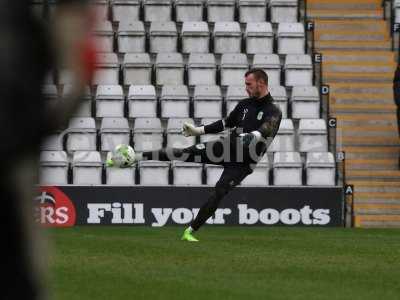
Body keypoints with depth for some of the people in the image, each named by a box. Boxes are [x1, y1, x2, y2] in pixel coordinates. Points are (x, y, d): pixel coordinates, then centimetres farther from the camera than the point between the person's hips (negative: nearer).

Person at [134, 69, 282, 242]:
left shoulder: (273, 112, -10)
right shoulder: (245, 104, 10)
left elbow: (265, 132, -28)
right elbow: (226, 123, 21)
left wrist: (249, 137, -46)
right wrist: (198, 130, 19)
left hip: (243, 162, -5)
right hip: (227, 146, 5)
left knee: (218, 194, -14)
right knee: (184, 153, -10)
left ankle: (190, 232, -5)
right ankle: (134, 157, -11)